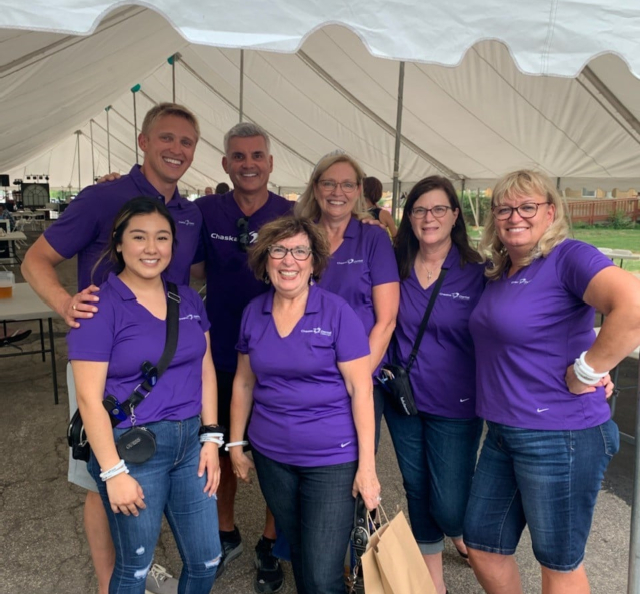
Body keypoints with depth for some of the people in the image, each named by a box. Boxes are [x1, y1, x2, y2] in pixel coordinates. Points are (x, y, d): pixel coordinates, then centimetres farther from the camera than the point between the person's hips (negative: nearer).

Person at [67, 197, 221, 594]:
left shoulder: (189, 300, 4)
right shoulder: (100, 307, -13)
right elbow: (89, 398, -14)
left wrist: (211, 437, 4)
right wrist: (113, 472, -14)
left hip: (189, 441, 5)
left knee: (206, 561, 15)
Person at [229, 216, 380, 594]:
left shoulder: (336, 312, -12)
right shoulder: (254, 312, 1)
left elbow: (360, 389, -12)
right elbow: (244, 382, 11)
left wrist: (367, 465, -14)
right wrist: (236, 444, 12)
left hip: (332, 459, -4)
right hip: (271, 456, 5)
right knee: (298, 558, 22)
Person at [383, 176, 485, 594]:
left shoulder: (477, 273, -9)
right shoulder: (396, 268, 0)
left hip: (455, 406, -3)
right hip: (403, 399, 3)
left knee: (450, 505, 0)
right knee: (418, 494, 16)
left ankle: (462, 534, 38)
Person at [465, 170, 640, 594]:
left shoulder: (568, 257, -15)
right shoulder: (499, 275, 9)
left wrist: (587, 371, -23)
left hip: (561, 435, -8)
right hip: (503, 432, 8)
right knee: (482, 545, 19)